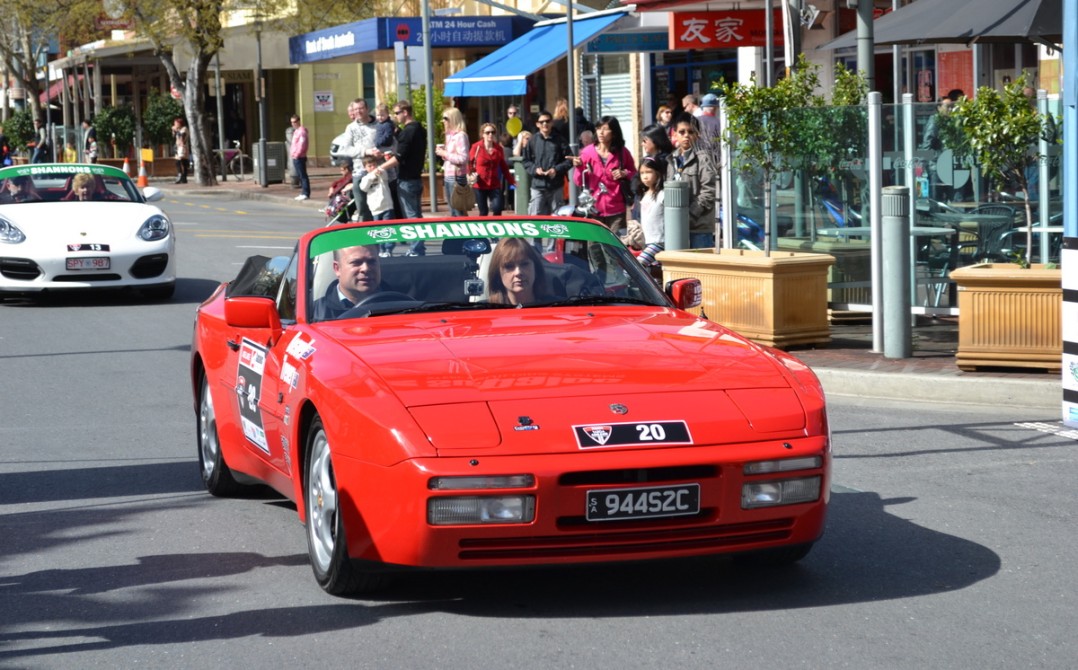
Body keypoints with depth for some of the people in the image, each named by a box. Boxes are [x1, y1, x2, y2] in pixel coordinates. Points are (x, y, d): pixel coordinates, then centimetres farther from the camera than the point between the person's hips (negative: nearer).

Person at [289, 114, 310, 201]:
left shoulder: (302, 131, -12)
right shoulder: (296, 131, 20)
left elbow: (302, 144, -19)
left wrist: (297, 154, -16)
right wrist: (292, 153, 13)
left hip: (299, 157, -10)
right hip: (295, 157, 10)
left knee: (303, 175, -10)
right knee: (300, 176, 12)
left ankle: (306, 193, -11)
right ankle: (303, 193, 16)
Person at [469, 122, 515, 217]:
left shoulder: (499, 149, 5)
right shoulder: (476, 147, -4)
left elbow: (503, 167, 12)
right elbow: (469, 164, 0)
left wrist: (512, 181, 10)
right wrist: (470, 175, -17)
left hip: (495, 185, 2)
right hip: (479, 185, -2)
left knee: (498, 209, -10)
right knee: (483, 212, 4)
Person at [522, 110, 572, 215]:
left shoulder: (559, 141, 1)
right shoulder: (532, 141, 3)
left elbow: (569, 160, 3)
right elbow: (526, 161, 8)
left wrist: (556, 169, -10)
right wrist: (535, 169, -10)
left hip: (556, 186, 0)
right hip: (538, 185, 0)